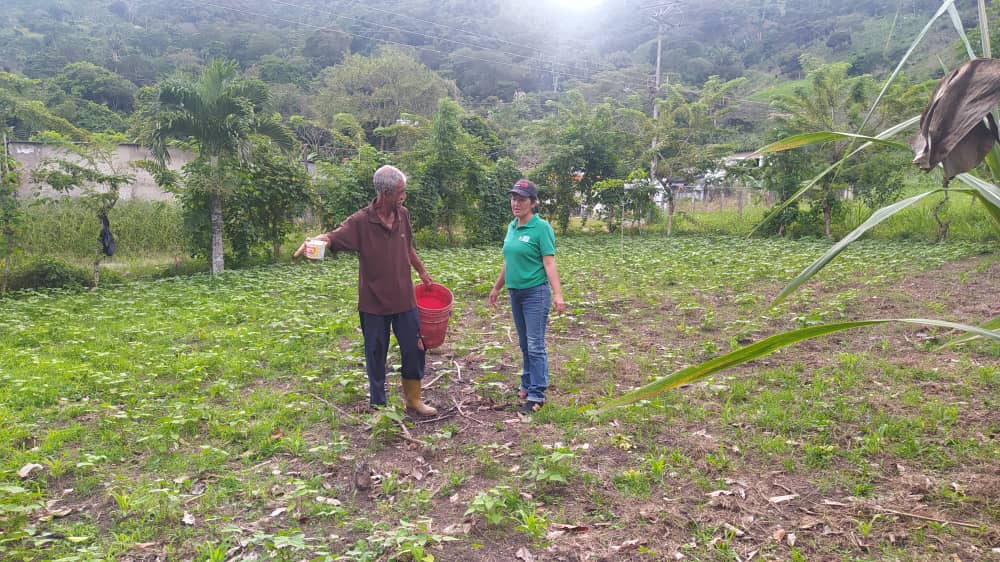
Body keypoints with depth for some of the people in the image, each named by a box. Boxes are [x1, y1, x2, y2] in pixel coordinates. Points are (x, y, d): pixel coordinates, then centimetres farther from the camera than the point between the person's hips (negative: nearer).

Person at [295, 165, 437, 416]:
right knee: (376, 356, 10)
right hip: (374, 303, -4)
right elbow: (334, 237, -26)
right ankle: (378, 405, 28)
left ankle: (413, 398, 31)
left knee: (414, 350, 10)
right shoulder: (361, 221, -14)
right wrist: (316, 240, -48)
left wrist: (422, 272, 27)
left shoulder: (403, 215, 1)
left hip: (404, 299, 4)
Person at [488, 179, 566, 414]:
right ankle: (527, 385, 29)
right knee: (524, 344, 16)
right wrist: (497, 287, 22)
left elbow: (549, 263, -16)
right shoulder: (512, 227, 8)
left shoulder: (541, 228, -12)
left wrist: (557, 294, -25)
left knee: (535, 345, -3)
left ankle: (536, 395, 3)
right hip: (515, 292, 7)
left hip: (535, 292, -7)